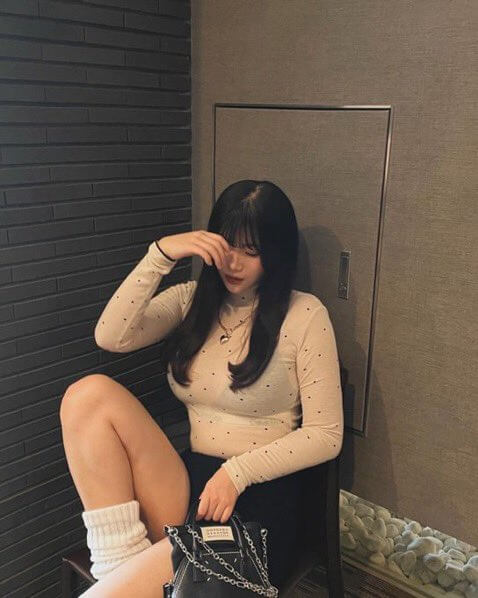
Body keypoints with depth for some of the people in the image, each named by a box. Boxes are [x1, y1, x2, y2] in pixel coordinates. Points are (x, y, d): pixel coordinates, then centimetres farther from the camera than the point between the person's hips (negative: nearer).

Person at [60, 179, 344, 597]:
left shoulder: (305, 315, -5)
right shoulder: (191, 300, 9)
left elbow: (326, 435, -7)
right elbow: (111, 338, -7)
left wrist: (238, 472, -18)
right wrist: (161, 255, -15)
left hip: (259, 498, -5)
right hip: (186, 483, 6)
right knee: (90, 394, -22)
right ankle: (120, 559, -19)